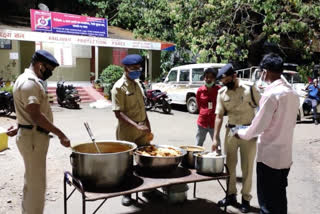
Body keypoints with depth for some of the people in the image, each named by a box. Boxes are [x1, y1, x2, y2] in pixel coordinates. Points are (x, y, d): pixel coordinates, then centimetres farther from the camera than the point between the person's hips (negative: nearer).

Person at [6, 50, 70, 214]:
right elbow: (36, 115, -27)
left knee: (32, 182, 21)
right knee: (36, 185, -1)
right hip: (33, 138, -11)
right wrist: (60, 134, -26)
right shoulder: (30, 82, -20)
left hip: (32, 135, 11)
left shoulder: (28, 79, 14)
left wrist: (20, 127, 21)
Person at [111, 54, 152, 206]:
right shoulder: (119, 87, -14)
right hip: (127, 132, -7)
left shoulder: (137, 83, 10)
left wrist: (147, 126, 14)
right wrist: (136, 126, -28)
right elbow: (118, 113, -20)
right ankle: (127, 193, 22)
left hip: (142, 130, 7)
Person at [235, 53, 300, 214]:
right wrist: (257, 135, 18)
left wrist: (241, 134, 2)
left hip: (269, 156, -7)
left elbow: (258, 126, -17)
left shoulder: (271, 94, -19)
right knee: (280, 200, 20)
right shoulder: (293, 94, 6)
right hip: (285, 156, 8)